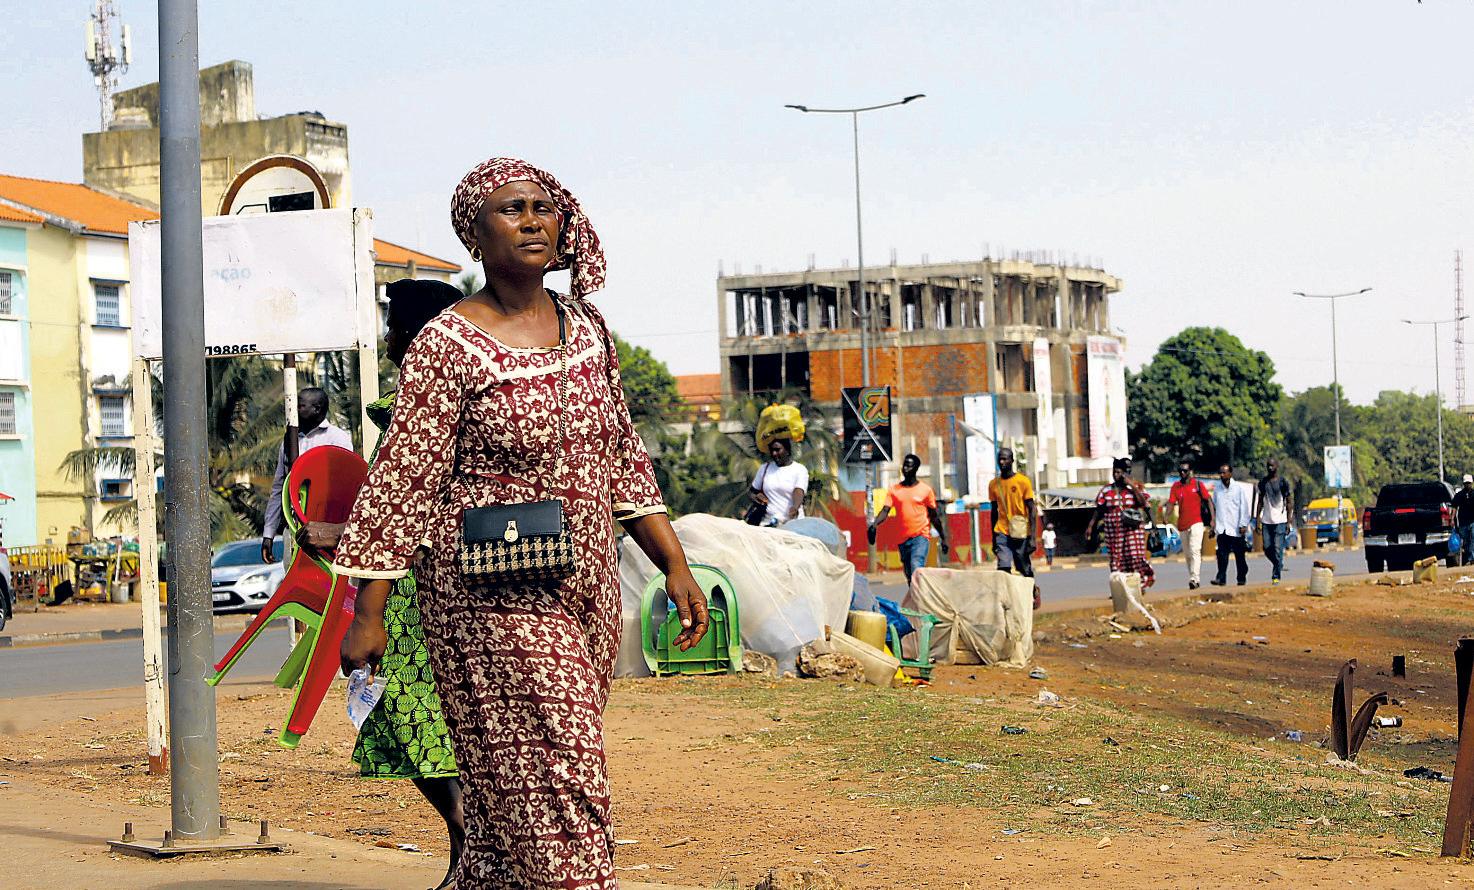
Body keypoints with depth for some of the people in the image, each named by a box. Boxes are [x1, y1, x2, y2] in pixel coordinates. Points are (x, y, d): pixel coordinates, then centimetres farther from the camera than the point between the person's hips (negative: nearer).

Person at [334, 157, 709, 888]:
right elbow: (401, 481, -10)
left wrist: (674, 564, 13)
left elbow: (622, 460, 17)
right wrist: (367, 612, -12)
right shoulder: (447, 347, -10)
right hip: (495, 600, -6)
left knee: (512, 798, 12)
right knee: (553, 782, -9)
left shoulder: (586, 330, 9)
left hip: (585, 591, 6)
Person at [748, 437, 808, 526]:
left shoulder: (800, 469, 4)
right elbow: (751, 491, 24)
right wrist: (755, 497, -1)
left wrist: (795, 507, -34)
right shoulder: (765, 468, 15)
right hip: (768, 523, 3)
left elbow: (798, 492, -12)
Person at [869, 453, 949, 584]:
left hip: (921, 537, -4)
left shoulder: (925, 490, 2)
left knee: (916, 569, -25)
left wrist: (943, 539, 9)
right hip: (903, 539, 4)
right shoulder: (894, 490, 8)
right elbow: (885, 510, -3)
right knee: (909, 576, 10)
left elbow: (934, 516, 8)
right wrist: (874, 525, -22)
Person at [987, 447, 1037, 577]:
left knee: (1026, 571, 5)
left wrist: (1032, 537, -11)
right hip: (1002, 533, 2)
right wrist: (994, 539, 14)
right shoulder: (993, 484, 7)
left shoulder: (1023, 481, -3)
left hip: (1020, 534, -2)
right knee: (1003, 568, -17)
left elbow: (1031, 510, -3)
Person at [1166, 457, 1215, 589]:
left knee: (1194, 550, -18)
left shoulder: (1198, 484, 0)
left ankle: (1194, 579, -25)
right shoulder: (1175, 486, 7)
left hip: (1196, 523, -4)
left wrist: (1212, 519, -4)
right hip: (1183, 524, 4)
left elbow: (1209, 500, 3)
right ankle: (1195, 579, 20)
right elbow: (1171, 503, 0)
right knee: (1188, 554, 10)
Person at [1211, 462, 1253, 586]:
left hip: (1236, 528, -2)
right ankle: (1221, 577, -14)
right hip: (1222, 528, 2)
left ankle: (1242, 578, 17)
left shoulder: (1239, 488, -2)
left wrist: (1243, 525, -9)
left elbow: (1244, 508, -3)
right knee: (1222, 554, -10)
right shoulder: (1217, 489, 8)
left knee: (1239, 555, 6)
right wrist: (1213, 525, 10)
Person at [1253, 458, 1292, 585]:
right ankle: (1279, 565, 26)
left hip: (1280, 520, -4)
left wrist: (1288, 521, -4)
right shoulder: (1262, 482, 10)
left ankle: (1276, 575, -9)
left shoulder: (1283, 482, 0)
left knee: (1278, 548, -10)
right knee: (1267, 549, 2)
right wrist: (1257, 519, 5)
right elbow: (1260, 502, 13)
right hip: (1266, 521, 4)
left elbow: (1288, 502, 1)